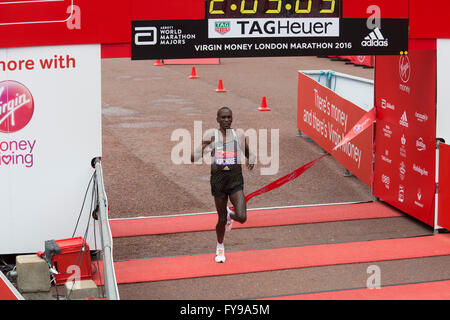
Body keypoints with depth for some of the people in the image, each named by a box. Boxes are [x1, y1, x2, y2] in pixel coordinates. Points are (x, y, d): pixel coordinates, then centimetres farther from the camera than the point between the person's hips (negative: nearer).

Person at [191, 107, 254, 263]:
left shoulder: (239, 136, 4)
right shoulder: (211, 137, 0)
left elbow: (249, 153, 20)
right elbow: (193, 158, -3)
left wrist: (251, 161, -3)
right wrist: (202, 145, -23)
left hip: (236, 179, 1)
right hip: (218, 179, -1)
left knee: (242, 217, -13)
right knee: (221, 219, 7)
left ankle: (230, 215, 25)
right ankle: (220, 247, 35)